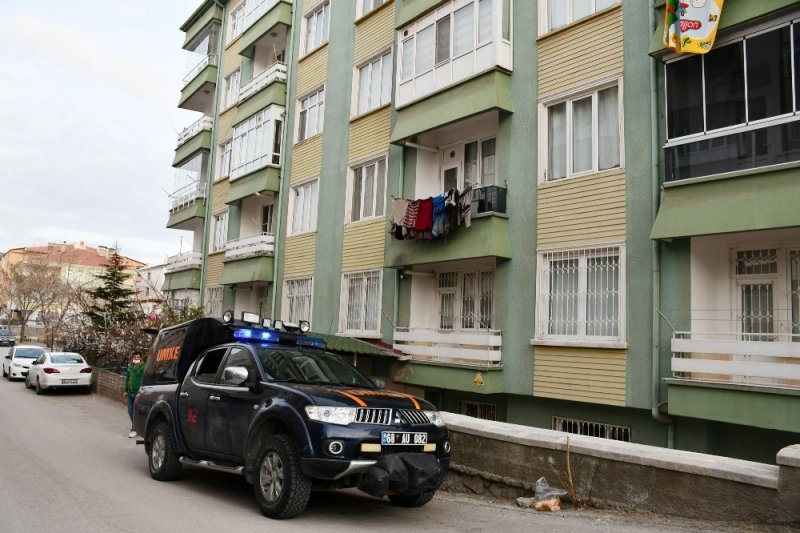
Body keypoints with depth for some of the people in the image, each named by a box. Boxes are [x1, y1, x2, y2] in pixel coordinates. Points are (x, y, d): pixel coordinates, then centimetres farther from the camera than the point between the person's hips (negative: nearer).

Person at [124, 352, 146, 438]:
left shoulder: (143, 367, -11)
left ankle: (134, 430, 3)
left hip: (138, 392, -7)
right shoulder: (130, 366, 10)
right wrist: (126, 390, 17)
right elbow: (127, 378, 19)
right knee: (130, 411, 12)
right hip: (130, 392, 7)